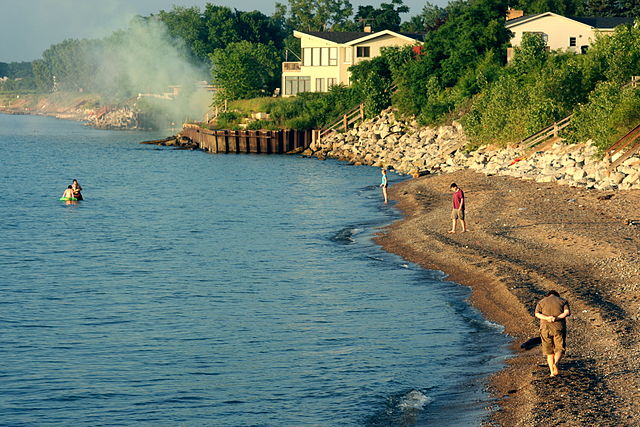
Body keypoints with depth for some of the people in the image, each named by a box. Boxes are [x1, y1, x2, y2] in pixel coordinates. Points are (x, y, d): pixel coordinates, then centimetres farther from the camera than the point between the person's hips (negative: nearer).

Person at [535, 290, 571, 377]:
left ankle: (552, 372, 7)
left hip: (545, 328, 1)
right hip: (559, 328, -1)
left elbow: (537, 314, -5)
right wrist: (557, 318, -16)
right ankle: (556, 363, -20)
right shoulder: (563, 301, 12)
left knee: (549, 351, 12)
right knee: (560, 349, 8)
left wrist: (547, 318, -18)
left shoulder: (541, 302, 13)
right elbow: (567, 312, -7)